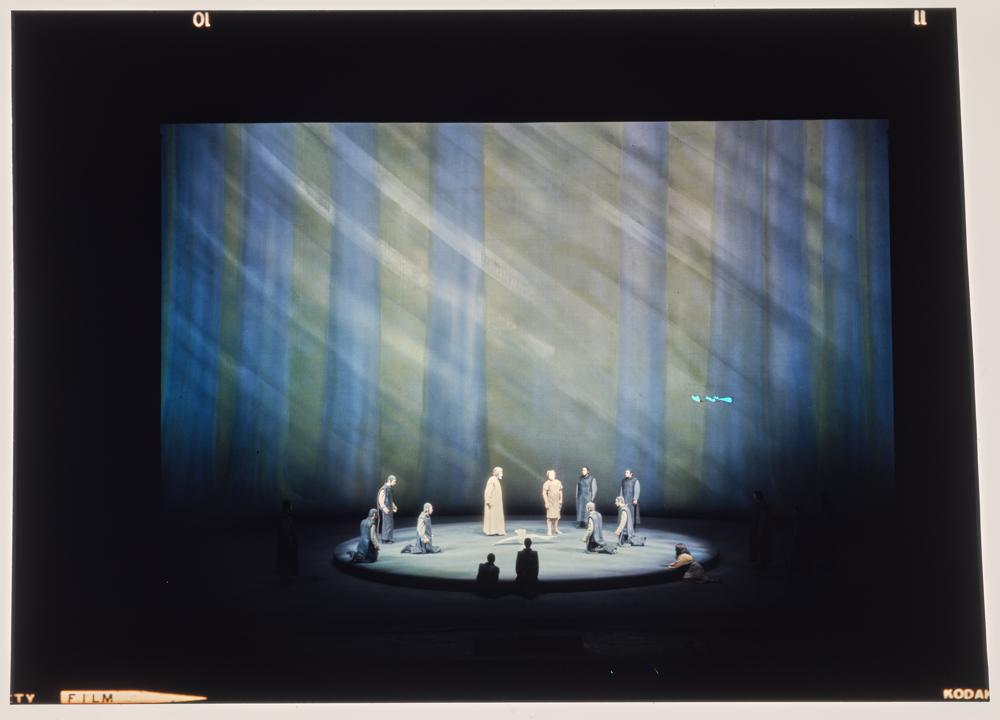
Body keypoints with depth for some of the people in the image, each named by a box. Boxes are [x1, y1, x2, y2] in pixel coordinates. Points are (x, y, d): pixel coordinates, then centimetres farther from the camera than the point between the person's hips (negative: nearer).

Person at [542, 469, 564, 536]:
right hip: (550, 502, -5)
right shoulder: (546, 483, -10)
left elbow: (560, 491, 16)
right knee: (549, 516, -5)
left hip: (557, 502, 5)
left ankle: (556, 529, 20)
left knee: (556, 516, 10)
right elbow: (544, 493, -11)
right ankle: (549, 530, -1)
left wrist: (561, 499, 9)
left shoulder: (558, 482, 6)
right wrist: (546, 502, -15)